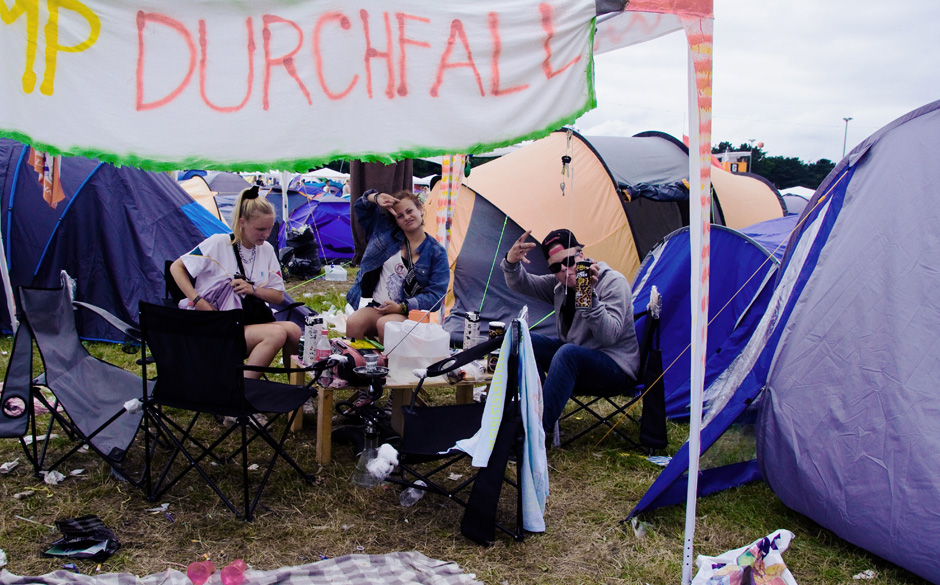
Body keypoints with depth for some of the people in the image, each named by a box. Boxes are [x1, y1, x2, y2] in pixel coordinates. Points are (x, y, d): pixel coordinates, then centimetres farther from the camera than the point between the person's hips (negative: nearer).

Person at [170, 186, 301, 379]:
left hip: (249, 322, 5)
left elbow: (279, 296, 12)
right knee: (276, 333, -29)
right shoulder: (218, 244, -7)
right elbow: (176, 268, 0)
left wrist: (253, 290, -9)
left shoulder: (266, 250, 8)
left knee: (293, 330, -23)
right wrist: (198, 301, -12)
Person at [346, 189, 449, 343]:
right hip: (376, 307, 4)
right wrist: (376, 198, 0)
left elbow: (435, 295, -4)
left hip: (407, 313, -3)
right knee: (353, 323, -30)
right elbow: (361, 207, 24)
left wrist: (402, 307, -13)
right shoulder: (388, 233, 12)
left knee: (384, 325, -37)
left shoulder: (436, 252, 1)